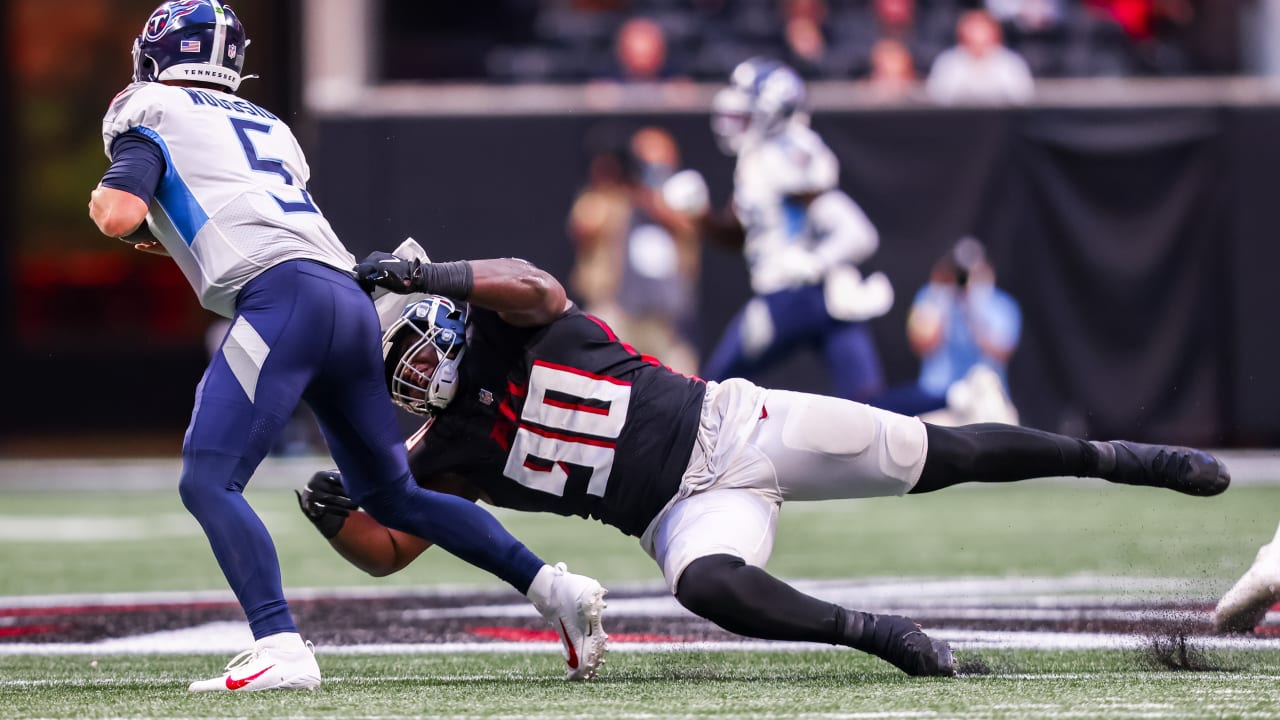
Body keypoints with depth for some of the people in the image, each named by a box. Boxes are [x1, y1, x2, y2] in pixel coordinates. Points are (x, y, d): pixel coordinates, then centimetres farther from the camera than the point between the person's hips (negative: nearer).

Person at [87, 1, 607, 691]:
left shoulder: (150, 112, 10)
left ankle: (280, 650, -30)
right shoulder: (267, 126, 31)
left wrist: (102, 197, 18)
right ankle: (555, 588, 15)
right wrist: (189, 243, 44)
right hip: (350, 299, 8)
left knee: (207, 482, -13)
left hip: (283, 298, -8)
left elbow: (120, 214, -4)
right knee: (392, 495, 20)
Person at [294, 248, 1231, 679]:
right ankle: (874, 634, -24)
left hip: (729, 427, -2)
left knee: (939, 457, -3)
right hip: (691, 509, 2)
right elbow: (386, 550, 4)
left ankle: (1113, 457, 14)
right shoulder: (445, 453, 5)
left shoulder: (506, 326, -5)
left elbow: (531, 286, -28)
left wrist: (420, 273, -33)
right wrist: (335, 513, -16)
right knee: (708, 585, -35)